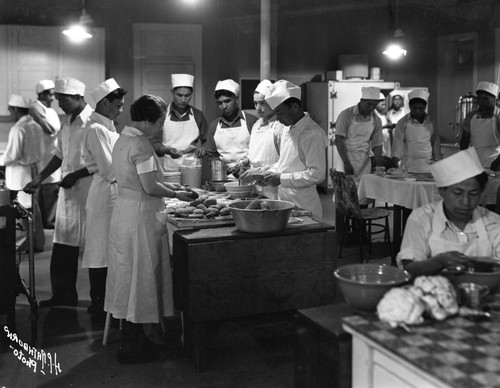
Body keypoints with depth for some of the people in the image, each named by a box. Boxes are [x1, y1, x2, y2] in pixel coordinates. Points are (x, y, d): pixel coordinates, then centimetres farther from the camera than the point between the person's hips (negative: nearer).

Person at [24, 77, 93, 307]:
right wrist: (39, 179, 16)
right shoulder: (66, 122, 13)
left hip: (88, 191, -8)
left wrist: (77, 174, -17)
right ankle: (64, 296, 23)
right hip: (68, 191, 8)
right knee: (63, 249, 11)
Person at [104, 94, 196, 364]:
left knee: (129, 275, 15)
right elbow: (150, 187, -21)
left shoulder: (123, 140, 12)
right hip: (140, 217, -10)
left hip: (124, 211, 10)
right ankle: (132, 347, 10)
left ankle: (131, 339, 27)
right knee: (140, 277, 0)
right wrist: (176, 194, -6)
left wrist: (170, 192, 15)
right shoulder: (140, 144, -18)